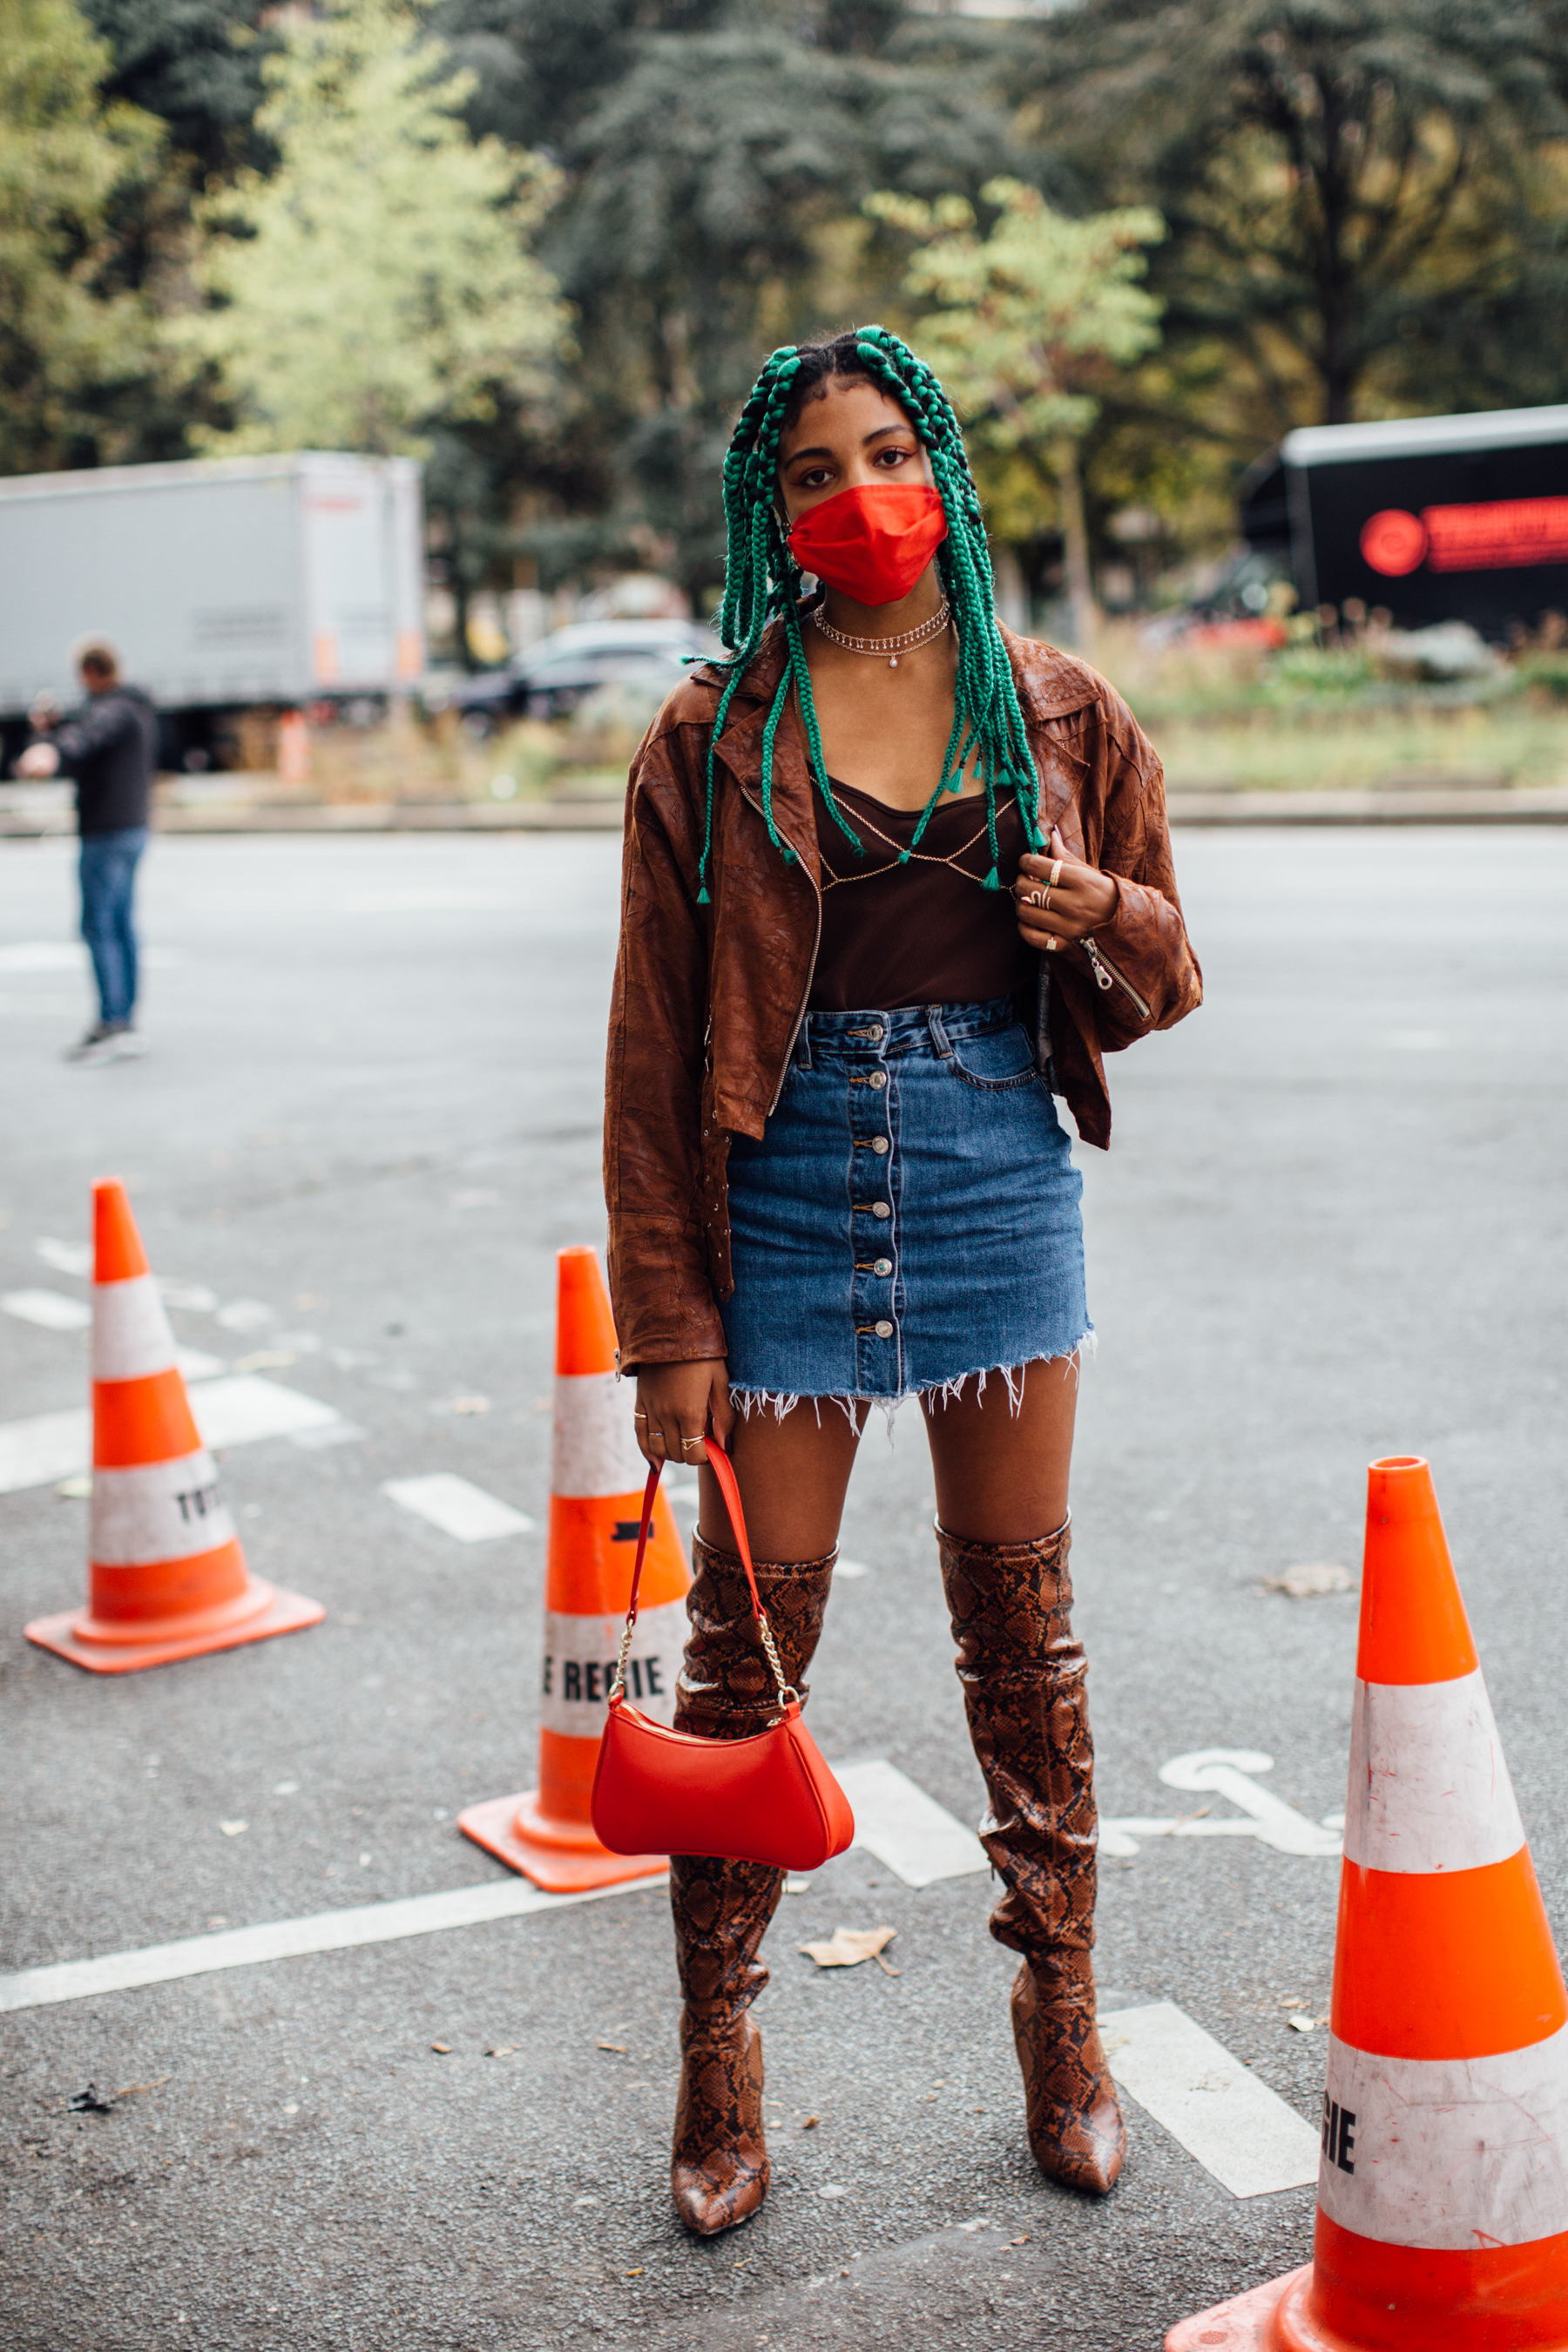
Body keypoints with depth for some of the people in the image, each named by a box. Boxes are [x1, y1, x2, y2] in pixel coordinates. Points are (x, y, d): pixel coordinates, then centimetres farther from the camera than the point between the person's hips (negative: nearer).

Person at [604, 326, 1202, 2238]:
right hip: (786, 1209, -1)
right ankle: (719, 2062, 20)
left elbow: (1163, 975, 12)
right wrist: (668, 1322, -6)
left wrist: (1103, 914, -12)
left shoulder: (1059, 716, 5)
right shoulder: (711, 740, -1)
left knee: (1022, 1631, 11)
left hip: (999, 1198, 2)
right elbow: (654, 1055, -2)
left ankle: (1060, 2014, 29)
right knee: (747, 1643, 4)